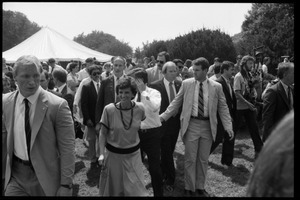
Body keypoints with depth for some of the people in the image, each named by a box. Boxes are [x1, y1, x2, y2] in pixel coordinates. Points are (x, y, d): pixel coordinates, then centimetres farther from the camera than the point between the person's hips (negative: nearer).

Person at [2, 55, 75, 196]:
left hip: (46, 176, -3)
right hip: (16, 175, 3)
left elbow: (67, 148, -14)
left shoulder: (57, 105, -17)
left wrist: (66, 185, -13)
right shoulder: (6, 101, -2)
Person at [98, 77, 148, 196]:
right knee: (114, 189, 14)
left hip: (133, 154, 1)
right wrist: (102, 154, -12)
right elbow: (103, 133, -5)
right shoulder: (109, 109, -16)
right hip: (113, 154, -1)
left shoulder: (140, 108, -11)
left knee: (136, 189, 6)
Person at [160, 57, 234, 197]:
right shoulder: (186, 83, -2)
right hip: (191, 124, -1)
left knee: (203, 159, 12)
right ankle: (189, 188, 23)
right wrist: (163, 116, -3)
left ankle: (200, 187, 30)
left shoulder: (216, 86, -1)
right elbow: (176, 103, 3)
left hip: (207, 126, 1)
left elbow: (223, 108, 2)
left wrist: (228, 126, -6)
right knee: (190, 159, 5)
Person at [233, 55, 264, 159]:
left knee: (254, 127, 6)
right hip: (240, 107, -6)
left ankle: (259, 150, 13)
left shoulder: (249, 75, 9)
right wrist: (247, 103, -22)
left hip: (250, 106, 6)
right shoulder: (238, 76, -12)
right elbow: (237, 93, -17)